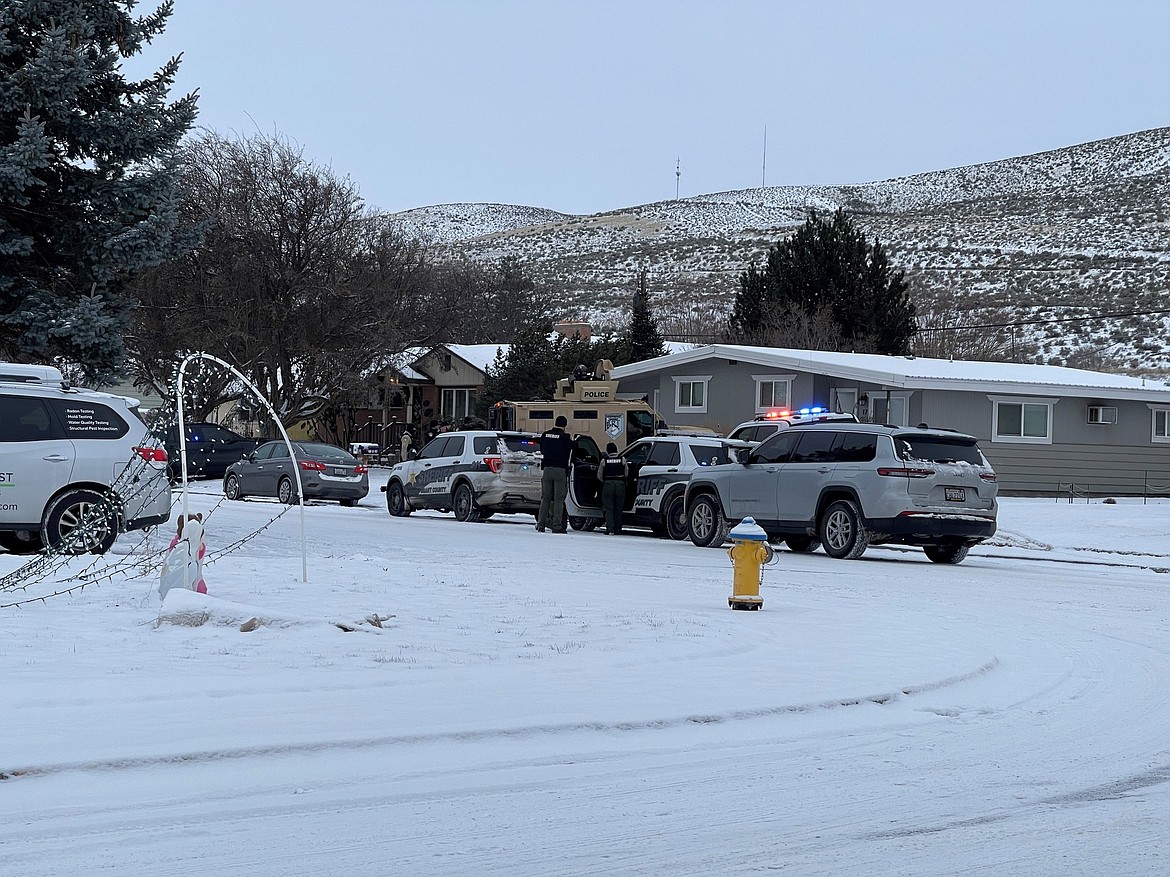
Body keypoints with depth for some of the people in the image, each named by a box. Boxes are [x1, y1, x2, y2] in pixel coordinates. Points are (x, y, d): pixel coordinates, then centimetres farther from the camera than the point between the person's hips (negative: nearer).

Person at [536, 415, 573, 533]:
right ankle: (557, 526, -4)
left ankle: (541, 525, 5)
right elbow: (572, 451, 3)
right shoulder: (565, 437, -6)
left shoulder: (545, 435, 6)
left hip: (546, 469, 4)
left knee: (545, 498, 9)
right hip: (560, 470, -4)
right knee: (559, 499, -1)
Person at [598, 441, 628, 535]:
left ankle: (610, 530, -10)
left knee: (608, 508, 2)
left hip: (608, 484, -1)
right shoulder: (622, 460, 1)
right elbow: (626, 473, 5)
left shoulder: (604, 460, 0)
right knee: (618, 509, 11)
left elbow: (599, 475, 5)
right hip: (620, 484, 1)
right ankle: (618, 530, 13)